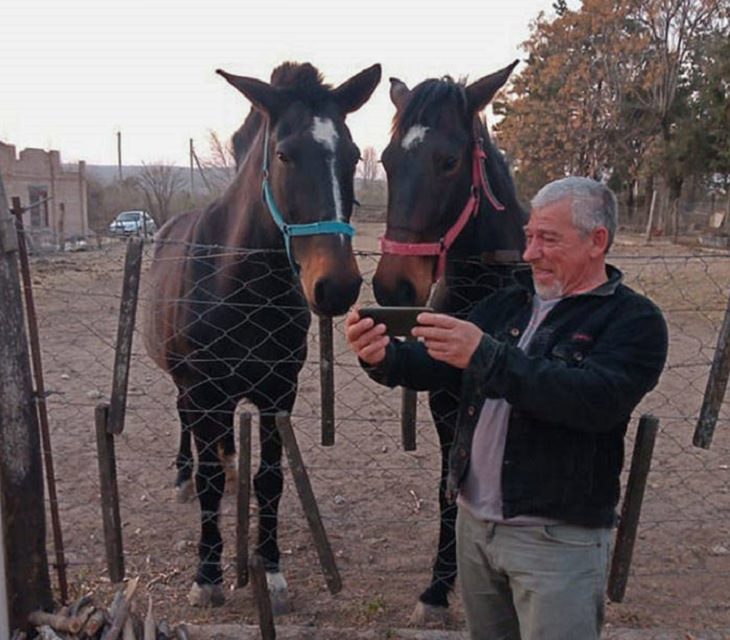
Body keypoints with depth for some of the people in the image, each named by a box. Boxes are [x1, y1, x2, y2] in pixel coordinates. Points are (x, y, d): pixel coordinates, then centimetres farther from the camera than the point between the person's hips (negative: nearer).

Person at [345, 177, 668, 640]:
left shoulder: (634, 320, -10)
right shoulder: (509, 303, 8)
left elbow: (597, 399, -28)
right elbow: (437, 366, 4)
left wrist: (485, 355, -35)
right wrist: (385, 357, -18)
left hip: (558, 537, -6)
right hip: (474, 520, 6)